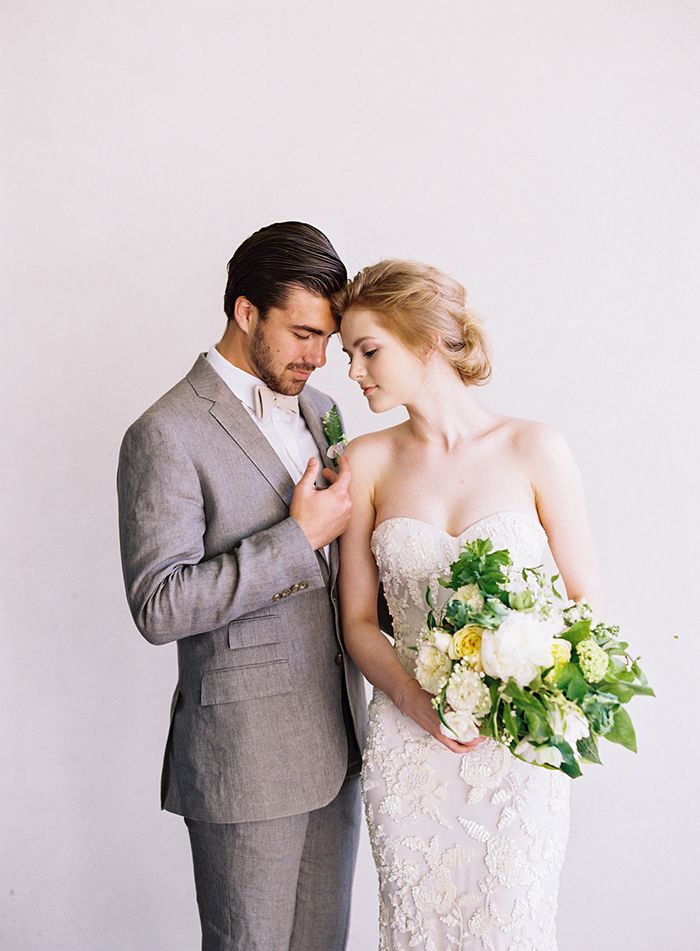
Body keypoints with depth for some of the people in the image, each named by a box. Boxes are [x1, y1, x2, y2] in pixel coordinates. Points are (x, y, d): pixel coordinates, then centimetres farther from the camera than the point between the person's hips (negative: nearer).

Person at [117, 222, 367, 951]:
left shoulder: (316, 410, 9)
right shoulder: (168, 434, -14)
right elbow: (159, 607, -20)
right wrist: (300, 538, -20)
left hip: (335, 738, 7)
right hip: (245, 752, -7)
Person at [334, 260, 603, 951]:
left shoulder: (534, 450, -6)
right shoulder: (367, 462, 0)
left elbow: (587, 600, -1)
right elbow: (358, 620, 3)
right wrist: (418, 702, -14)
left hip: (519, 745, -1)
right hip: (407, 741, 2)